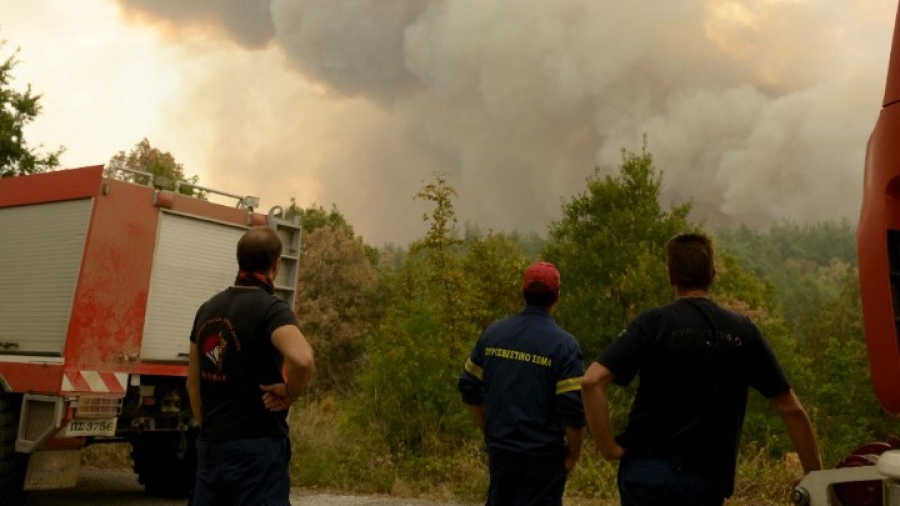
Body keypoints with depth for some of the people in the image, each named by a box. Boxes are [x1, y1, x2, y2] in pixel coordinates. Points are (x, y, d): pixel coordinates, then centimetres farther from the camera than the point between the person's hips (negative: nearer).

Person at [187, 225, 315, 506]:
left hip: (211, 445, 7)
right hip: (256, 447, -7)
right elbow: (302, 359, -33)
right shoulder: (271, 308, -13)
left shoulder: (208, 309, 10)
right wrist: (288, 393, -15)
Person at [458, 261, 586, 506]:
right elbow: (573, 409, -17)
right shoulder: (563, 344, -13)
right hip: (542, 457, -4)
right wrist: (573, 454, -2)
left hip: (500, 449, 5)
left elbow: (469, 388, 7)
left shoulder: (493, 333, 1)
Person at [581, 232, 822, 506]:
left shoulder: (654, 323, -4)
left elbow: (592, 381, -16)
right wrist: (816, 476, 13)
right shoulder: (743, 331, 3)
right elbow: (791, 409, 5)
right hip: (705, 480, 2)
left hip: (646, 471, -1)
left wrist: (608, 447, -8)